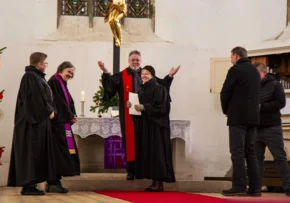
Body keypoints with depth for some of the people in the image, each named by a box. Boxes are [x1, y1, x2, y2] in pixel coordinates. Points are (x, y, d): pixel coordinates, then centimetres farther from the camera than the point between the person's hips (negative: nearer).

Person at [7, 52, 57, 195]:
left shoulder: (34, 76, 16)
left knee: (33, 152, 10)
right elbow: (37, 98, -20)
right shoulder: (31, 77, -15)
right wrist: (49, 111, -10)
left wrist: (48, 111, 11)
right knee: (32, 152, -8)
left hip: (36, 120, 10)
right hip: (34, 120, -10)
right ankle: (28, 185, -7)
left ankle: (27, 183, 13)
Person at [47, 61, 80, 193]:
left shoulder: (62, 84, 21)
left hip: (63, 122, 10)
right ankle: (53, 182, -11)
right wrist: (70, 117, -9)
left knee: (61, 151, 7)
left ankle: (54, 182, 8)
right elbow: (58, 102, -16)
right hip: (57, 122, -10)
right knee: (58, 151, -11)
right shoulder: (54, 81, -9)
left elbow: (68, 102, 17)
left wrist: (72, 116, -1)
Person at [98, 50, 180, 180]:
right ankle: (131, 171, 5)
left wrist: (170, 76, -1)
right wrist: (105, 73, -22)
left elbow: (162, 86, 10)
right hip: (128, 114, -2)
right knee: (130, 140, 0)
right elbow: (109, 86, -10)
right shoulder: (121, 76, 3)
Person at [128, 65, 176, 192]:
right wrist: (132, 105, 1)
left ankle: (159, 182, -12)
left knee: (156, 152, -11)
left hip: (155, 125, -8)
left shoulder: (158, 89, -8)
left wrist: (144, 107, -22)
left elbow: (160, 107, -17)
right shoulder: (141, 90, 16)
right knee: (148, 153, 4)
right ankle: (155, 181, 6)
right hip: (143, 125, 8)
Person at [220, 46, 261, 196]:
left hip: (238, 117, -7)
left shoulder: (236, 70, -8)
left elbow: (225, 93, -9)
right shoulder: (255, 71, 15)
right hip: (253, 117, 7)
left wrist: (226, 110, 8)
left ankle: (239, 186, -12)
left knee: (237, 152, -7)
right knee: (250, 152, 9)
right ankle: (255, 187, 5)